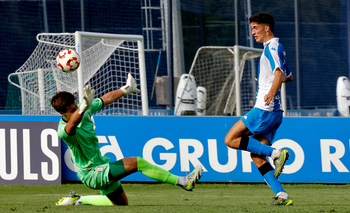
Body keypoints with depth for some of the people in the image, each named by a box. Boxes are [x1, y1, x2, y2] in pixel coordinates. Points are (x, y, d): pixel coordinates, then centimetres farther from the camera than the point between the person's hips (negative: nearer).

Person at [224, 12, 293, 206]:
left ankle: (276, 153, -15)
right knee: (256, 156, 5)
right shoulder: (274, 48, 21)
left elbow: (279, 73, -26)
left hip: (265, 109, -10)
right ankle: (282, 196, -5)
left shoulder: (272, 47, -9)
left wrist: (272, 92, -44)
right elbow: (288, 76, 36)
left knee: (231, 139, -8)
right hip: (274, 111, 10)